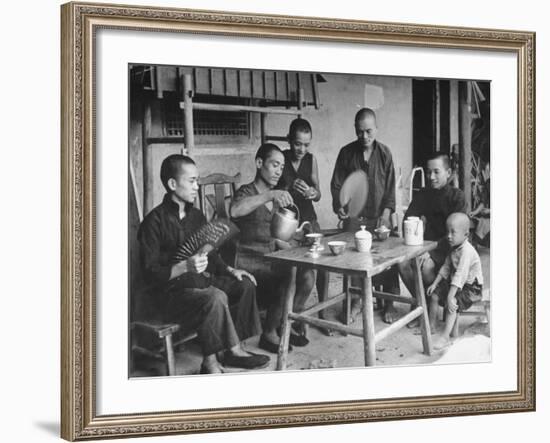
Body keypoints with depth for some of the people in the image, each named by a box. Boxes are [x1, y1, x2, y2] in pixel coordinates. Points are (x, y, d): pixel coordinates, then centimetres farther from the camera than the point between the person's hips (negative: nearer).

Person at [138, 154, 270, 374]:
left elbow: (210, 255, 22)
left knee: (245, 285, -7)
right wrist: (185, 267, -31)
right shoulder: (155, 221, -13)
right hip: (170, 291, -8)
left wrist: (229, 270, 5)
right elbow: (151, 273, -17)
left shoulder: (196, 216, 12)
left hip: (201, 281, 9)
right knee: (215, 297, -33)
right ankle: (234, 350, -13)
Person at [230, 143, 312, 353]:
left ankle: (284, 326, 7)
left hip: (270, 259, 8)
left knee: (306, 277, -12)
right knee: (289, 280, -26)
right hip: (248, 262, -8)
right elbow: (235, 211, -35)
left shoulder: (275, 197, 16)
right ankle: (269, 335, -7)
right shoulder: (247, 192, -9)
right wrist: (270, 195, -43)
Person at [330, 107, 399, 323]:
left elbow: (390, 186, 0)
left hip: (379, 215, 0)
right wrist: (338, 206, -13)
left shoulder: (384, 153, -1)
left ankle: (389, 304, 11)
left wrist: (386, 213, -9)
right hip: (353, 216, 1)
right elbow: (337, 184, 3)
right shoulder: (347, 152, 0)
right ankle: (355, 301, 17)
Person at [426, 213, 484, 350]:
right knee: (434, 294, 6)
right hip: (455, 283, 10)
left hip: (471, 288, -10)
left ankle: (445, 337, -25)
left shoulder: (467, 251, -28)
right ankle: (431, 325, 22)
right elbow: (446, 268, 12)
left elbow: (460, 275, -34)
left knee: (451, 303, -28)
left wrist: (450, 296, -37)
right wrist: (435, 283, 4)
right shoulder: (453, 248, 3)